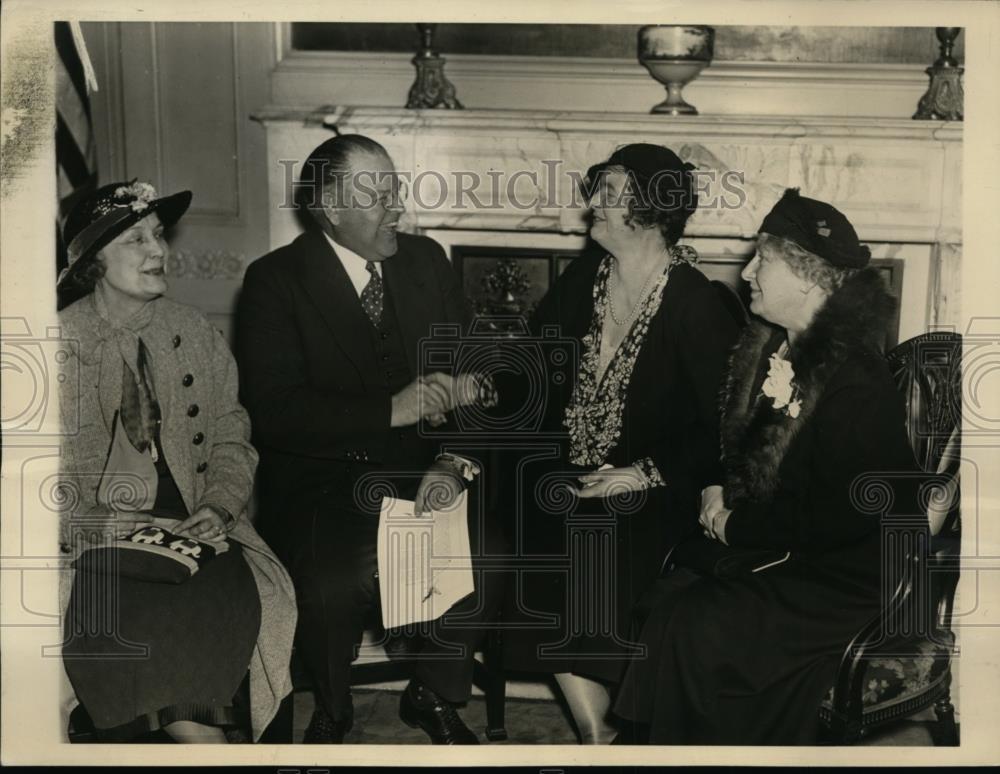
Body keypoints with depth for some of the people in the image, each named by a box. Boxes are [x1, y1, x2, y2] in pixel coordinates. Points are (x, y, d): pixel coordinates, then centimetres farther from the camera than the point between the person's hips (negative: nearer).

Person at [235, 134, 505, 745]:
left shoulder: (426, 260, 9)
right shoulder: (275, 280, -4)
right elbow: (275, 411, -15)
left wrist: (455, 459, -12)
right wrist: (391, 409, -22)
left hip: (419, 467, 4)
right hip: (320, 479, -3)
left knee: (484, 560, -22)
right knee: (334, 582, -31)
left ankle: (434, 696, 7)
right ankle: (333, 711, 3)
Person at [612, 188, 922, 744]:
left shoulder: (858, 386, -21)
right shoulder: (767, 346, 7)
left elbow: (839, 521, -21)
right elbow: (737, 443, 20)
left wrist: (737, 525, -14)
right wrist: (717, 492, 0)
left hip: (839, 578, -8)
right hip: (764, 549, 8)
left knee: (697, 627, -23)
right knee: (661, 594, -13)